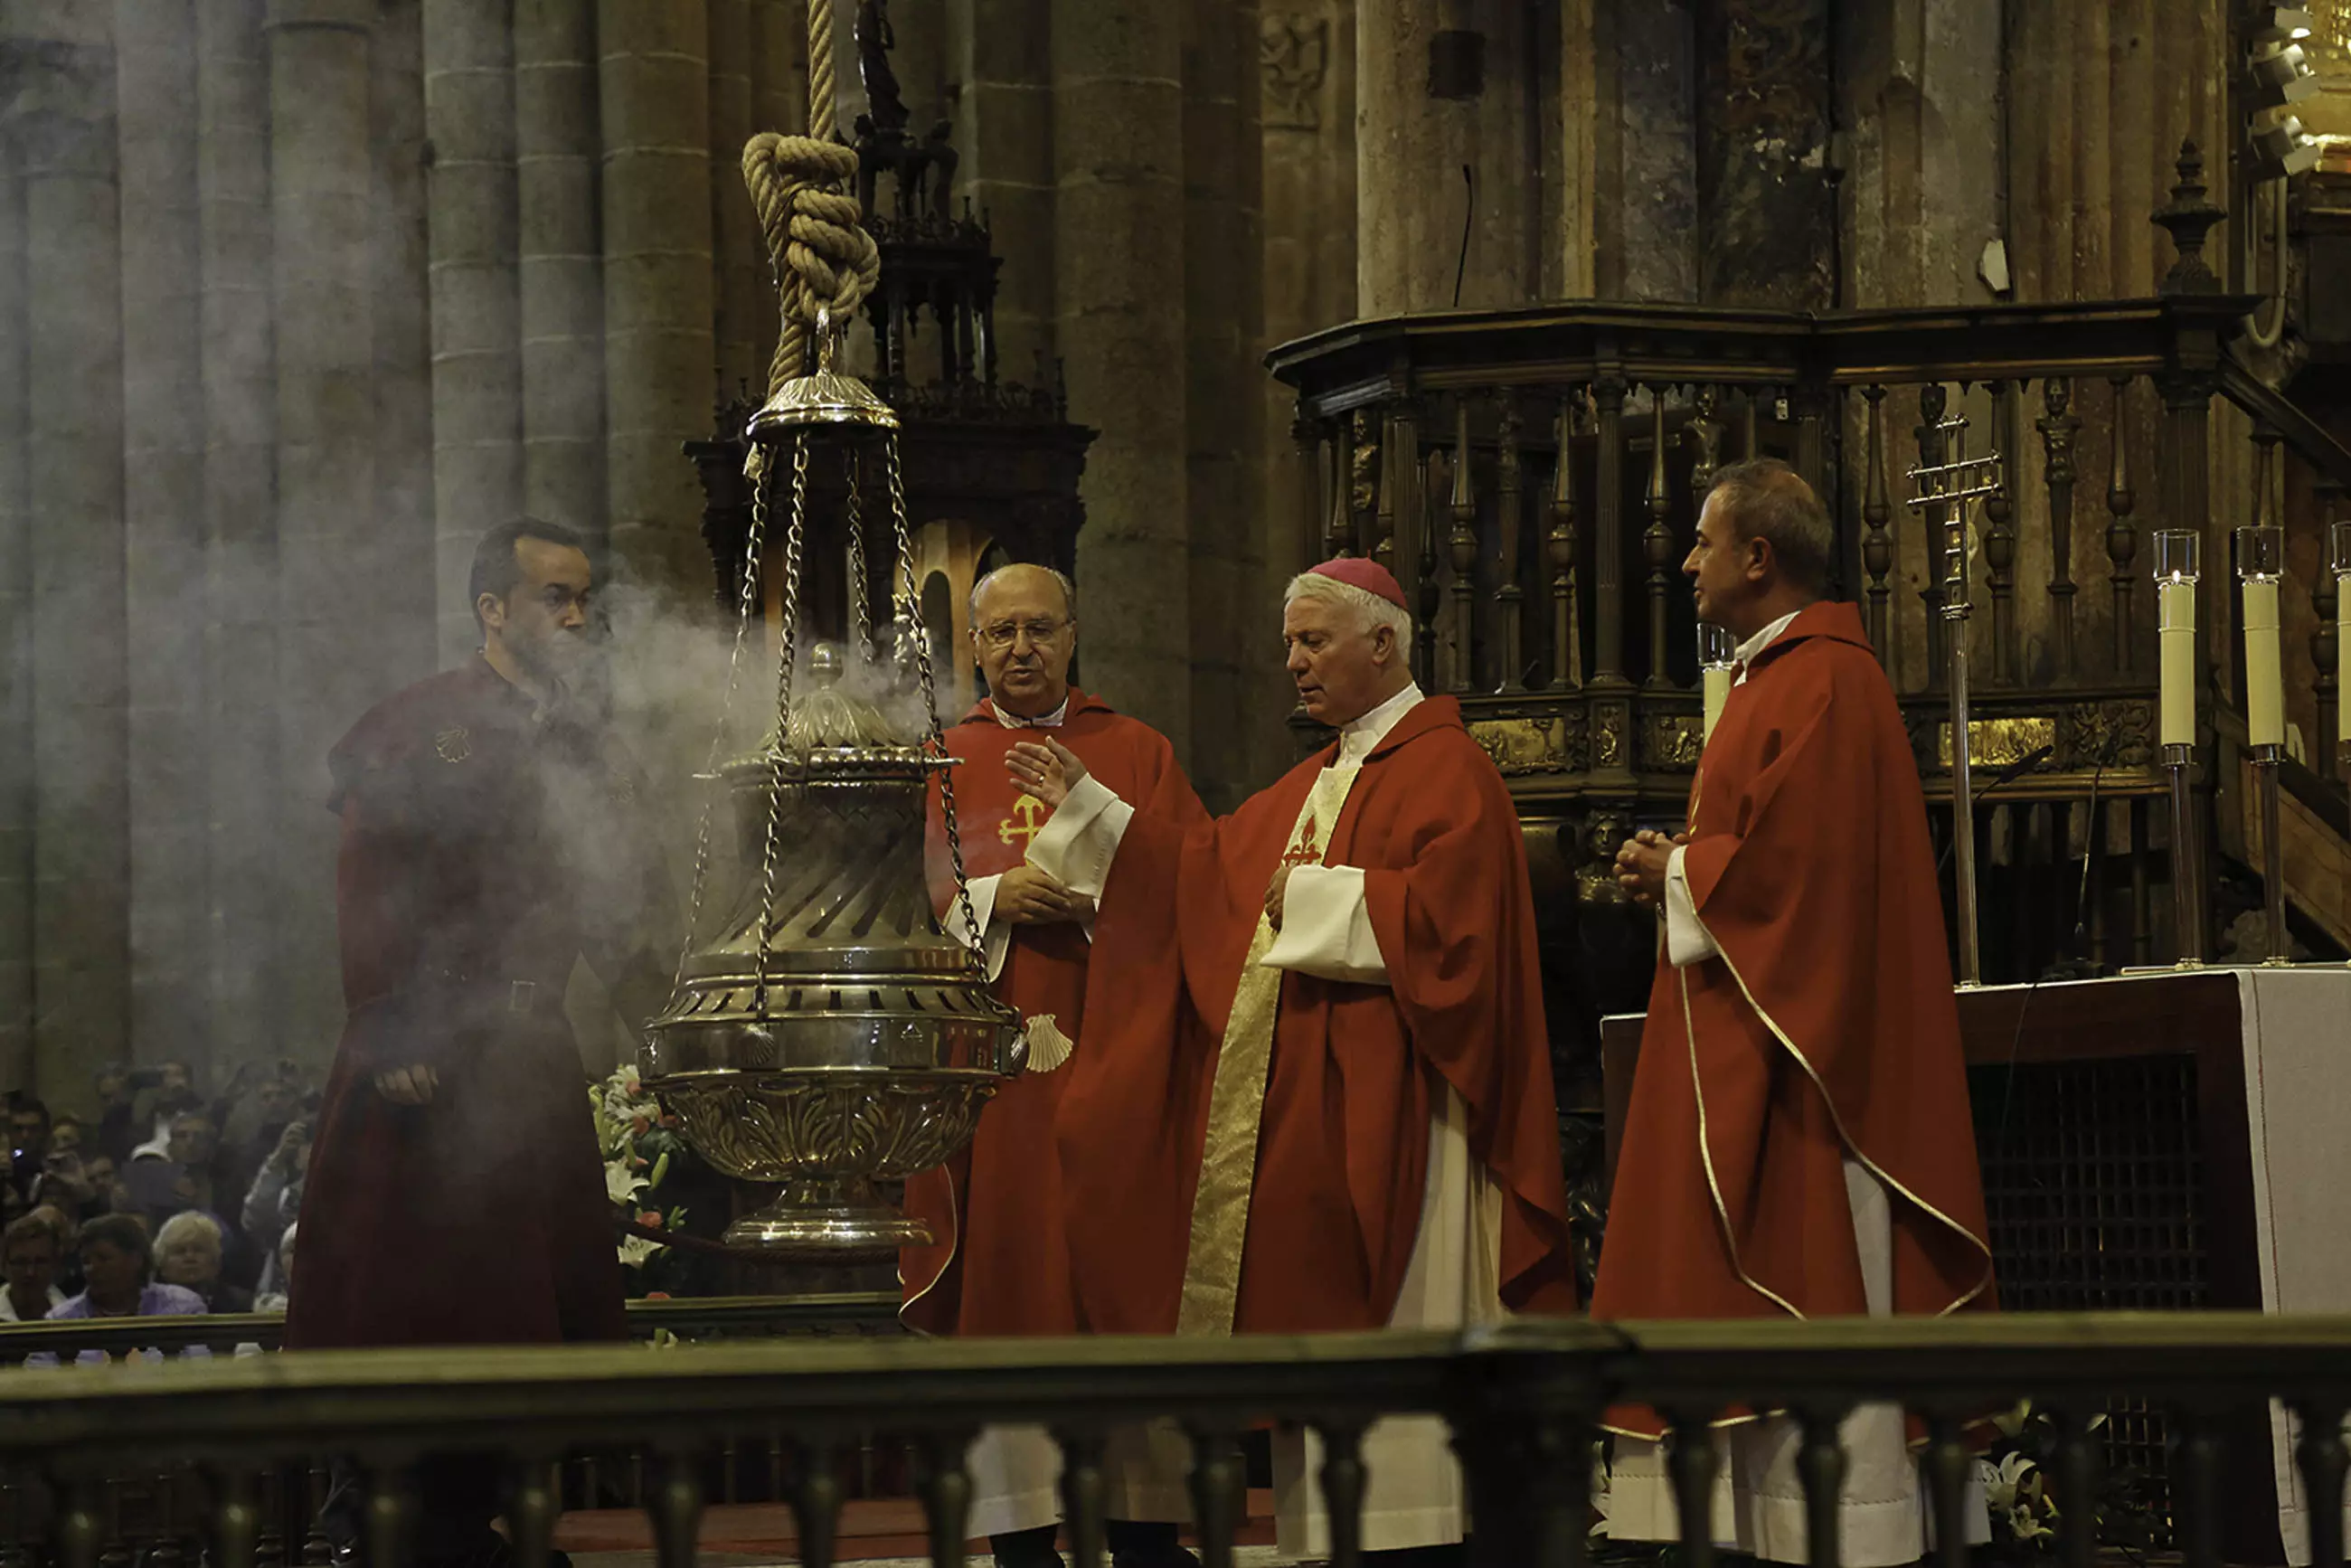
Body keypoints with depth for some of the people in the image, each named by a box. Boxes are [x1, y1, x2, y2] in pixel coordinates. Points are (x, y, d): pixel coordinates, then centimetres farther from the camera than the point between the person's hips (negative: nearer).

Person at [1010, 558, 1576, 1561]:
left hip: (1383, 1101, -9)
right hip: (1298, 1103, 9)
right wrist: (1083, 804, 17)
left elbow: (1444, 912, -20)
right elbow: (1201, 870, 19)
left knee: (1384, 1320, -10)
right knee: (1312, 1321, 6)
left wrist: (1317, 897, -12)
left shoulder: (1445, 771, -7)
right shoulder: (1315, 783, 20)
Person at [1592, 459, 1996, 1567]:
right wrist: (1680, 869, 5)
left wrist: (1678, 874, -9)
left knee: (1806, 1287, -9)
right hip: (1740, 1052, 10)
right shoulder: (1775, 677, 18)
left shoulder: (1826, 685, -14)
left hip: (1795, 1042, -10)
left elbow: (1798, 856, -23)